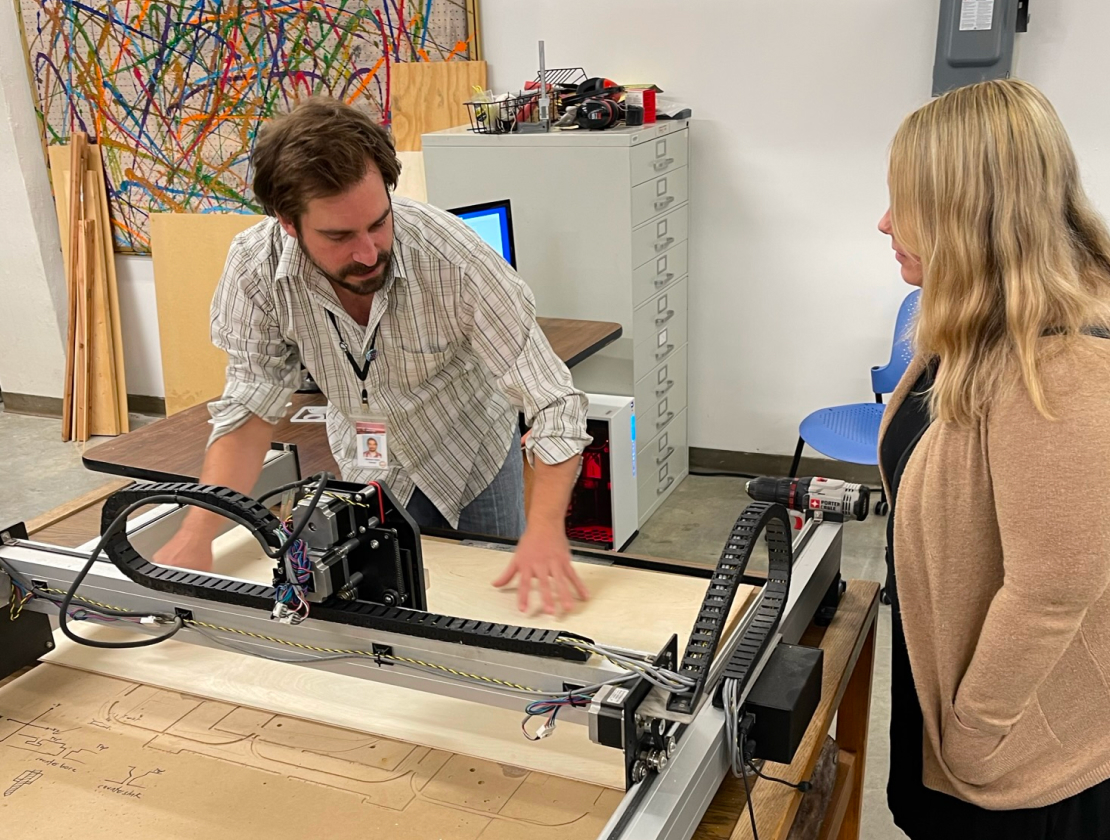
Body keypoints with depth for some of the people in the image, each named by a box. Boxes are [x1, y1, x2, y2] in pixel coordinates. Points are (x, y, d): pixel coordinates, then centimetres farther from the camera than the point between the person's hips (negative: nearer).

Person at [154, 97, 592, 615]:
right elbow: (250, 409, -19)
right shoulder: (255, 268, -27)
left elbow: (554, 404, -34)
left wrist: (546, 529, -47)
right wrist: (196, 534, -31)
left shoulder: (453, 257, -36)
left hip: (472, 458, -1)